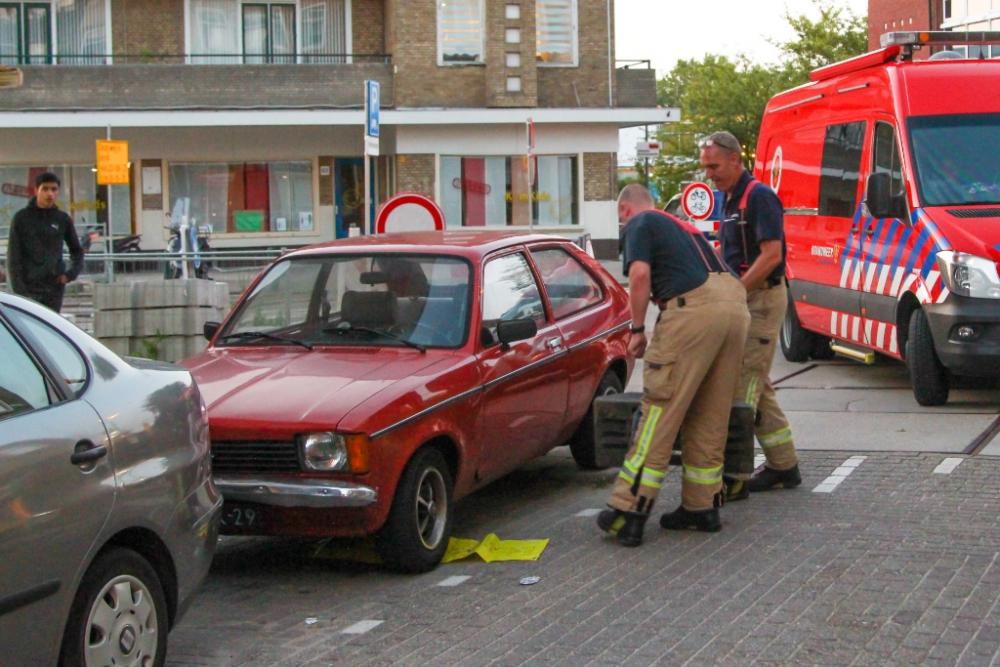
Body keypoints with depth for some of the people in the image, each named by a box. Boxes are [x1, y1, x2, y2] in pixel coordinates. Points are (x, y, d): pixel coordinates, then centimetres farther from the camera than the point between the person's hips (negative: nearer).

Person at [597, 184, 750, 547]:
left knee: (660, 411, -7)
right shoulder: (680, 225, 33)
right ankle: (702, 507, 20)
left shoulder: (639, 224, 9)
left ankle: (629, 511, -7)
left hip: (695, 309, -8)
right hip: (736, 303, 8)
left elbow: (640, 275, -8)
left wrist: (637, 330, 2)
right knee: (710, 418, 15)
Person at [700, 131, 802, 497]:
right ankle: (783, 466, 19)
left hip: (762, 298, -10)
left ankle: (735, 476, -12)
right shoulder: (729, 199, 15)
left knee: (743, 384, -11)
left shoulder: (759, 197, -14)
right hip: (743, 299, 10)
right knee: (756, 384, 12)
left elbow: (771, 255, -21)